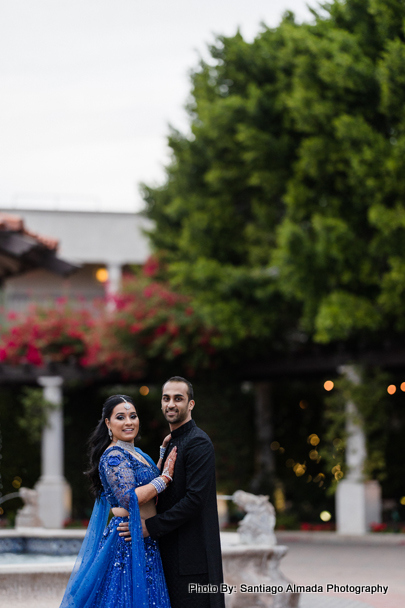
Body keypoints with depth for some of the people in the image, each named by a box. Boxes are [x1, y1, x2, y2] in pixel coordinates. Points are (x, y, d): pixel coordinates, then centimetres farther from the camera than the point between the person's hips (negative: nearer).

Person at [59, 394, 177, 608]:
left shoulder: (133, 452, 16)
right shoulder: (114, 455, -14)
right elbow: (129, 498, -24)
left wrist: (164, 455, 16)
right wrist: (165, 477, -17)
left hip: (144, 542, 9)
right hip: (129, 540, -9)